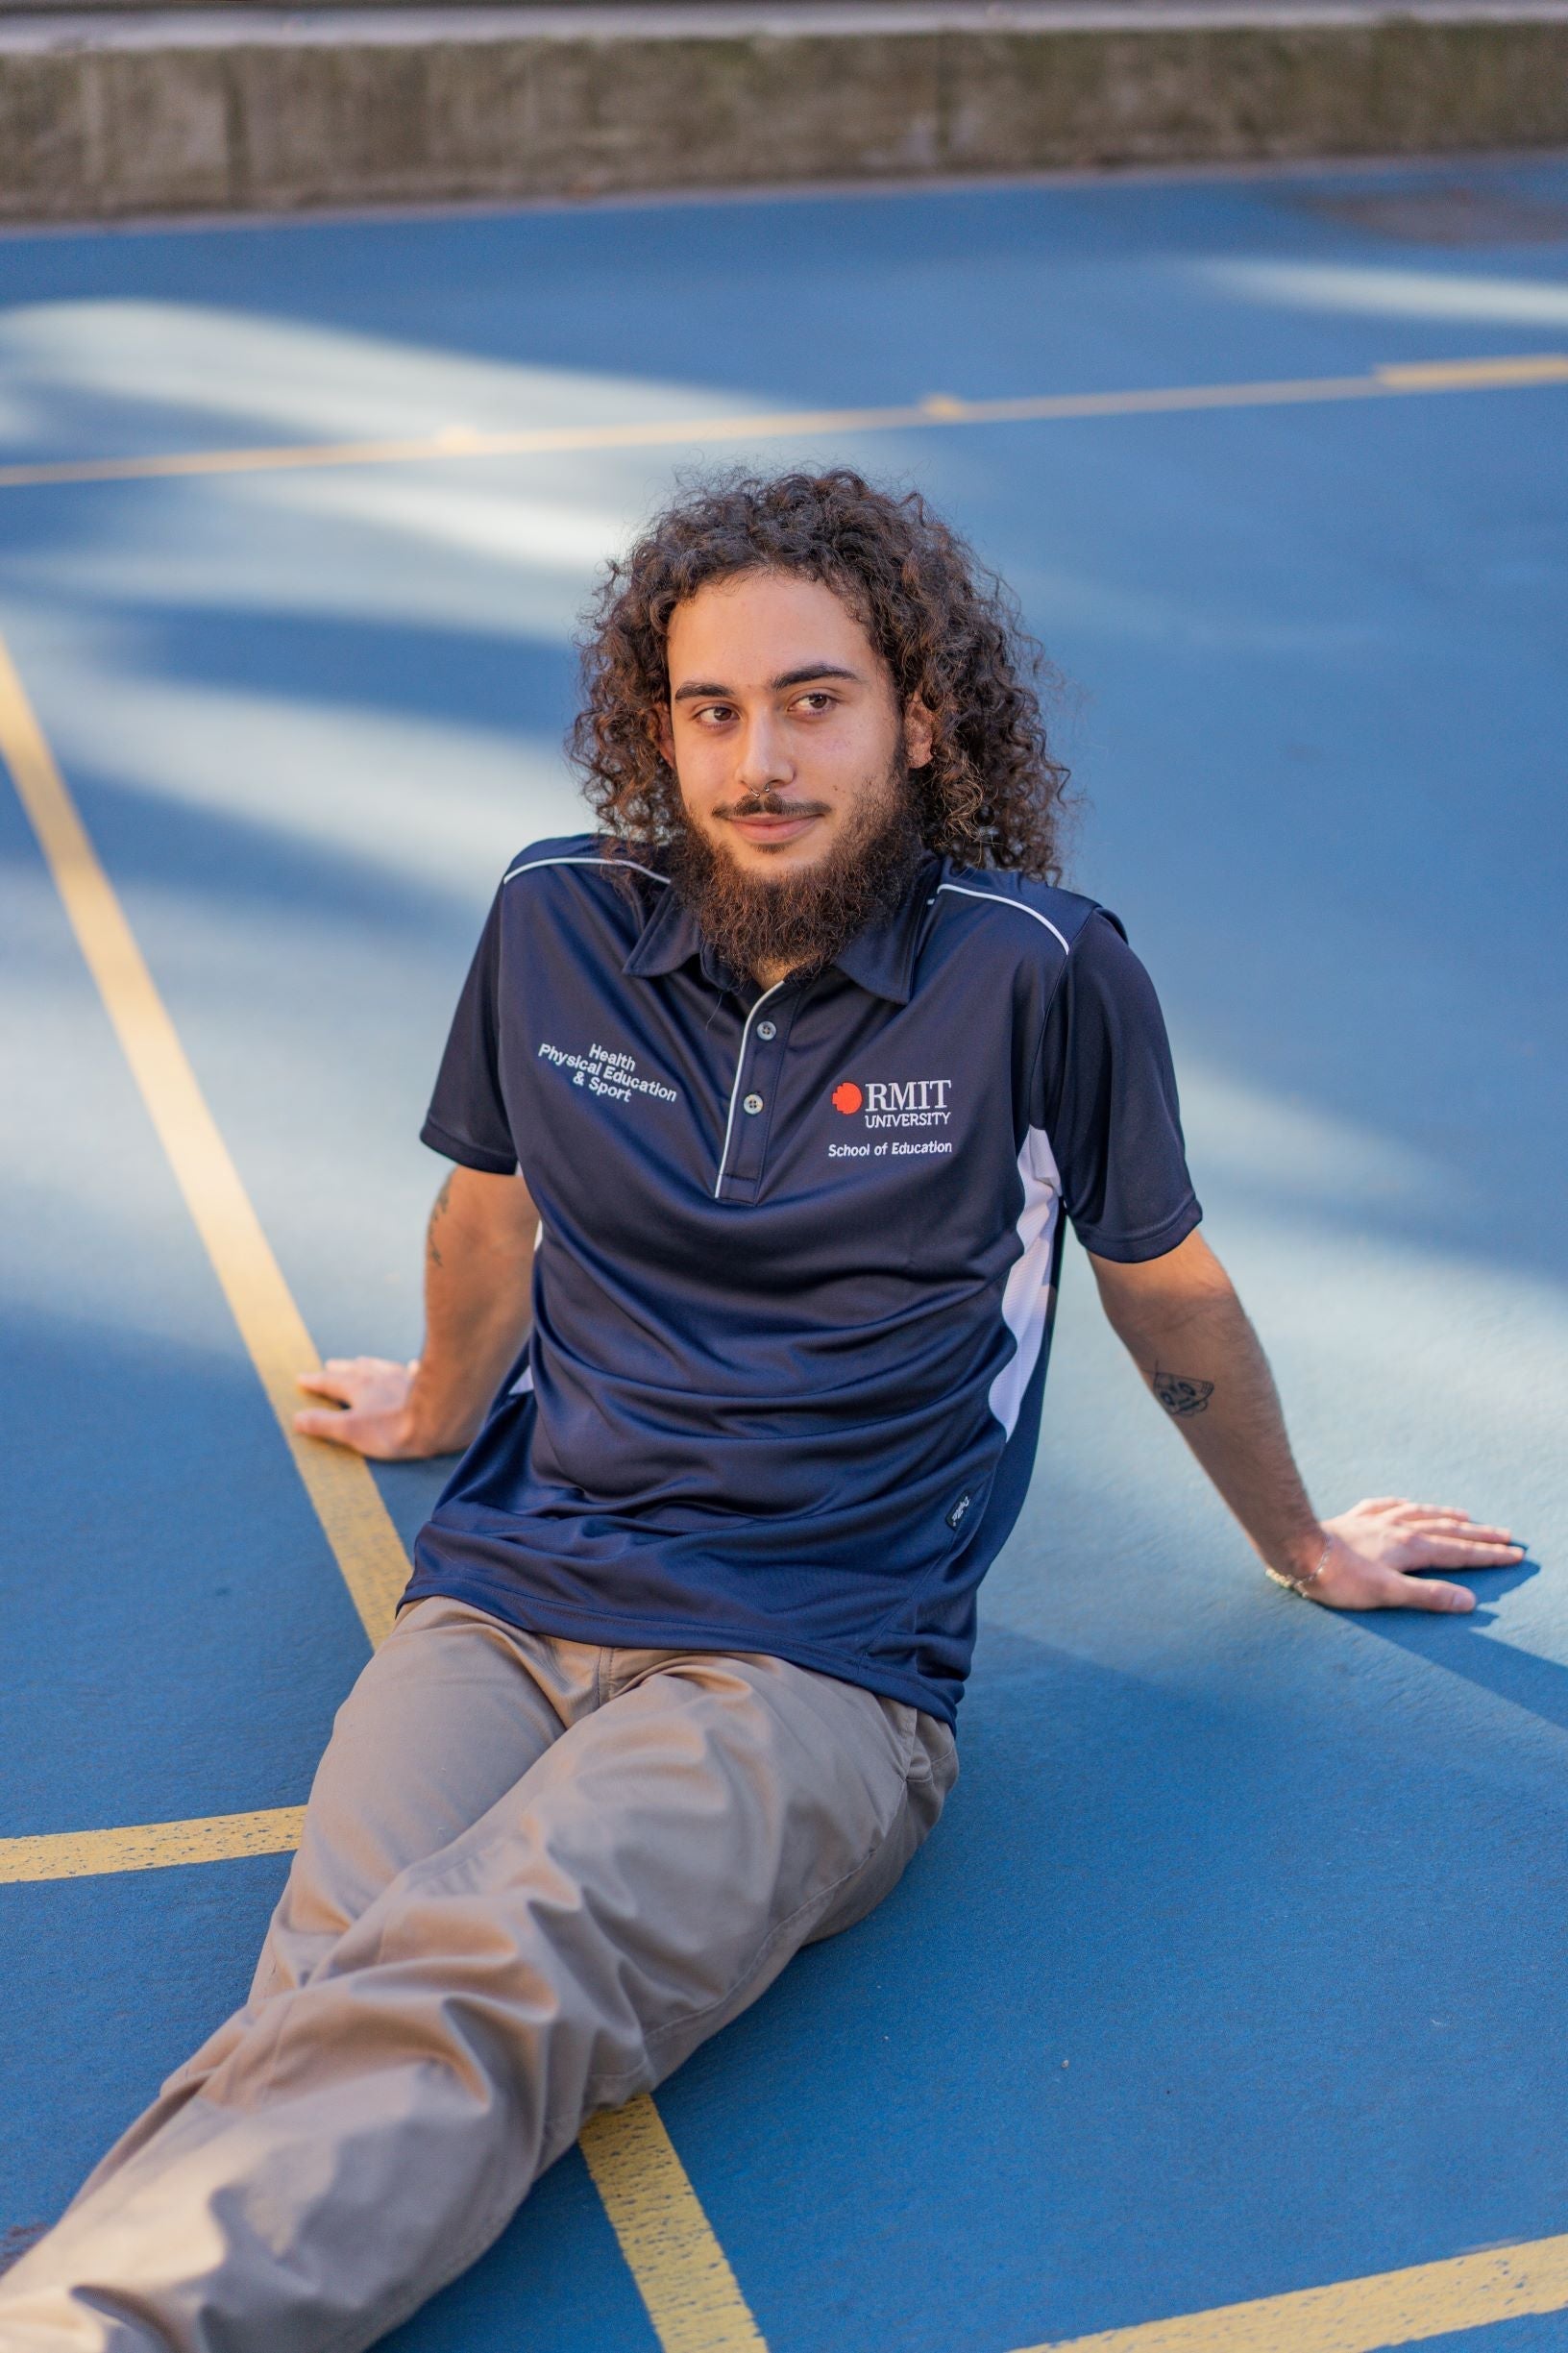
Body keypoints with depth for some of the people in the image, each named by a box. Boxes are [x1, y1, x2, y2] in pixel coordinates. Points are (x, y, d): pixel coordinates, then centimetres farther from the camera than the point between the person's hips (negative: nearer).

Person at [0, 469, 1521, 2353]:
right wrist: (439, 1408, 43)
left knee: (467, 1989, -34)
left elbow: (1163, 1287, 14)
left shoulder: (1037, 972, -2)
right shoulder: (557, 924, 8)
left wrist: (1298, 1543, 28)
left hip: (813, 1664, -3)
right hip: (498, 1598, 4)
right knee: (329, 2013, -29)